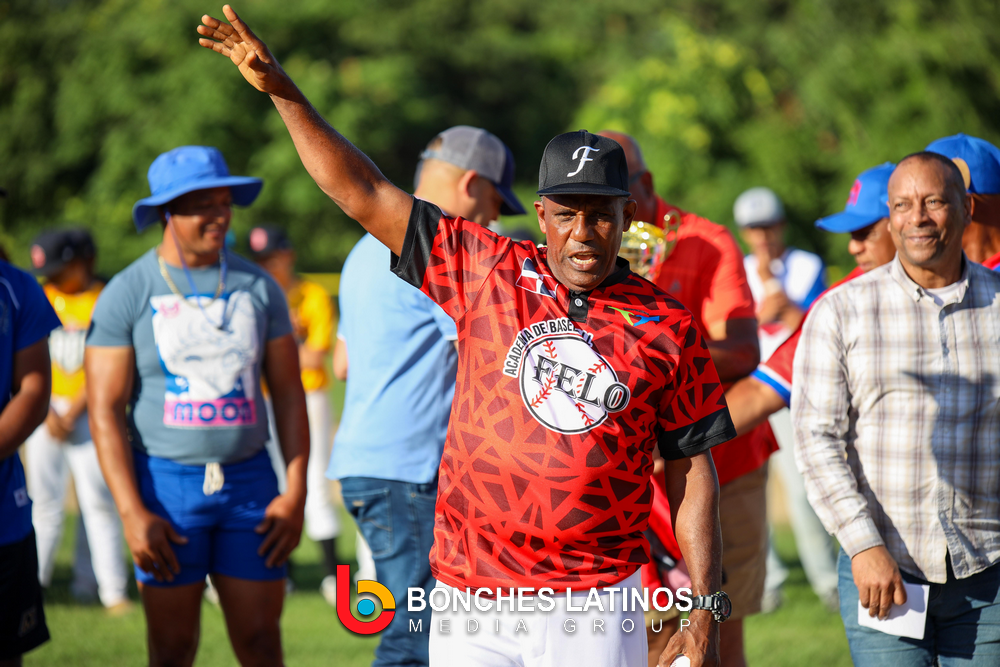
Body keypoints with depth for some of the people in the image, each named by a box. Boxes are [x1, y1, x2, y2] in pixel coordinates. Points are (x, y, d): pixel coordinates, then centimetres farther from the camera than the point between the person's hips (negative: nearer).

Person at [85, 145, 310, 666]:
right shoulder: (127, 295, -3)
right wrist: (132, 514, -13)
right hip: (166, 481, -3)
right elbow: (105, 411, -5)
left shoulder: (258, 287, 8)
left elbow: (288, 392, 11)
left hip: (249, 480, 3)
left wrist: (296, 490, 0)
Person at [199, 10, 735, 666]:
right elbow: (362, 193, 3)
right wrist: (284, 92, -3)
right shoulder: (488, 273, 3)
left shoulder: (669, 327, 2)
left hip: (594, 611, -1)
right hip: (471, 608, 1)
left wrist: (706, 612, 0)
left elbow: (692, 472, 5)